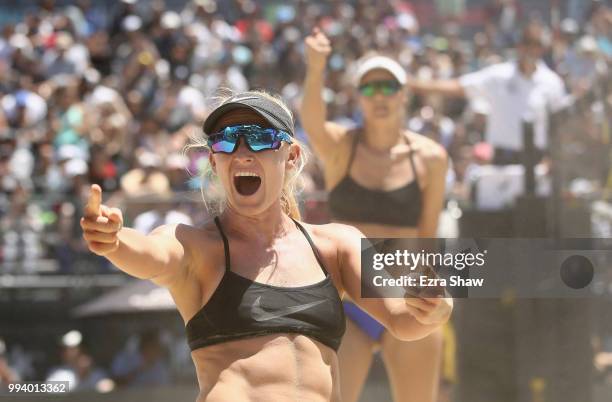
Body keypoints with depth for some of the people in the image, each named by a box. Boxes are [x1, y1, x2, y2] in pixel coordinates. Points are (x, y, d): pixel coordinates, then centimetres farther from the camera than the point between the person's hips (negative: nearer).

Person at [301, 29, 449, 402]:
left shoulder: (431, 157, 0)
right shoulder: (339, 146, -3)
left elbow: (428, 235, 5)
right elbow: (312, 121, -26)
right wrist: (315, 69, -45)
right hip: (345, 302, 0)